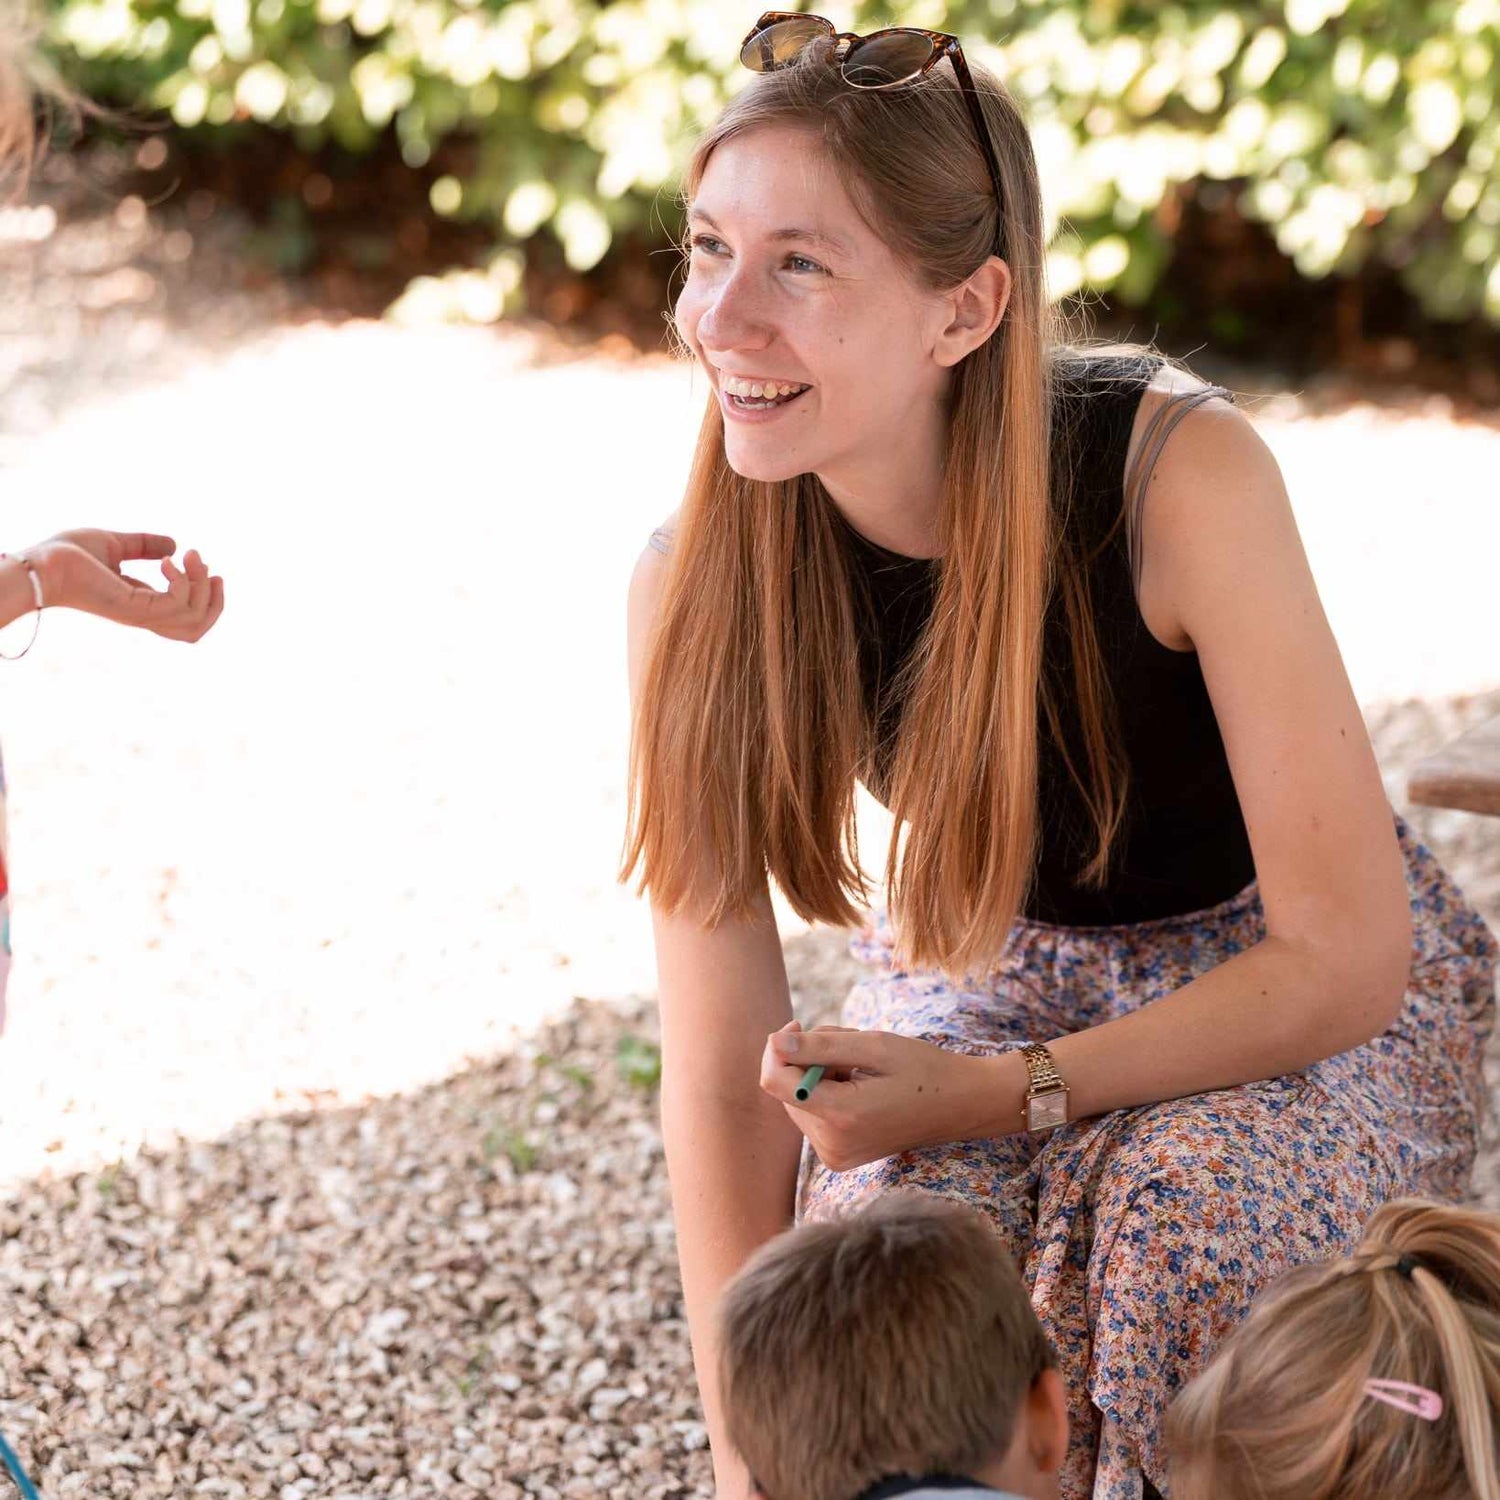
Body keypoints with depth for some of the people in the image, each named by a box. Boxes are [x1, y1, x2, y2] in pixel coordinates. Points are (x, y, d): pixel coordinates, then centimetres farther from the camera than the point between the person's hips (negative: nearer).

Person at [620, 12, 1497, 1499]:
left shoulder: (1180, 472, -32)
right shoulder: (692, 585, -22)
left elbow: (1347, 953, -24)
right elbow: (720, 1079, -17)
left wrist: (998, 1094, -29)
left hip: (1293, 974, -2)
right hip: (999, 969, 2)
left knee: (1193, 1207, -32)